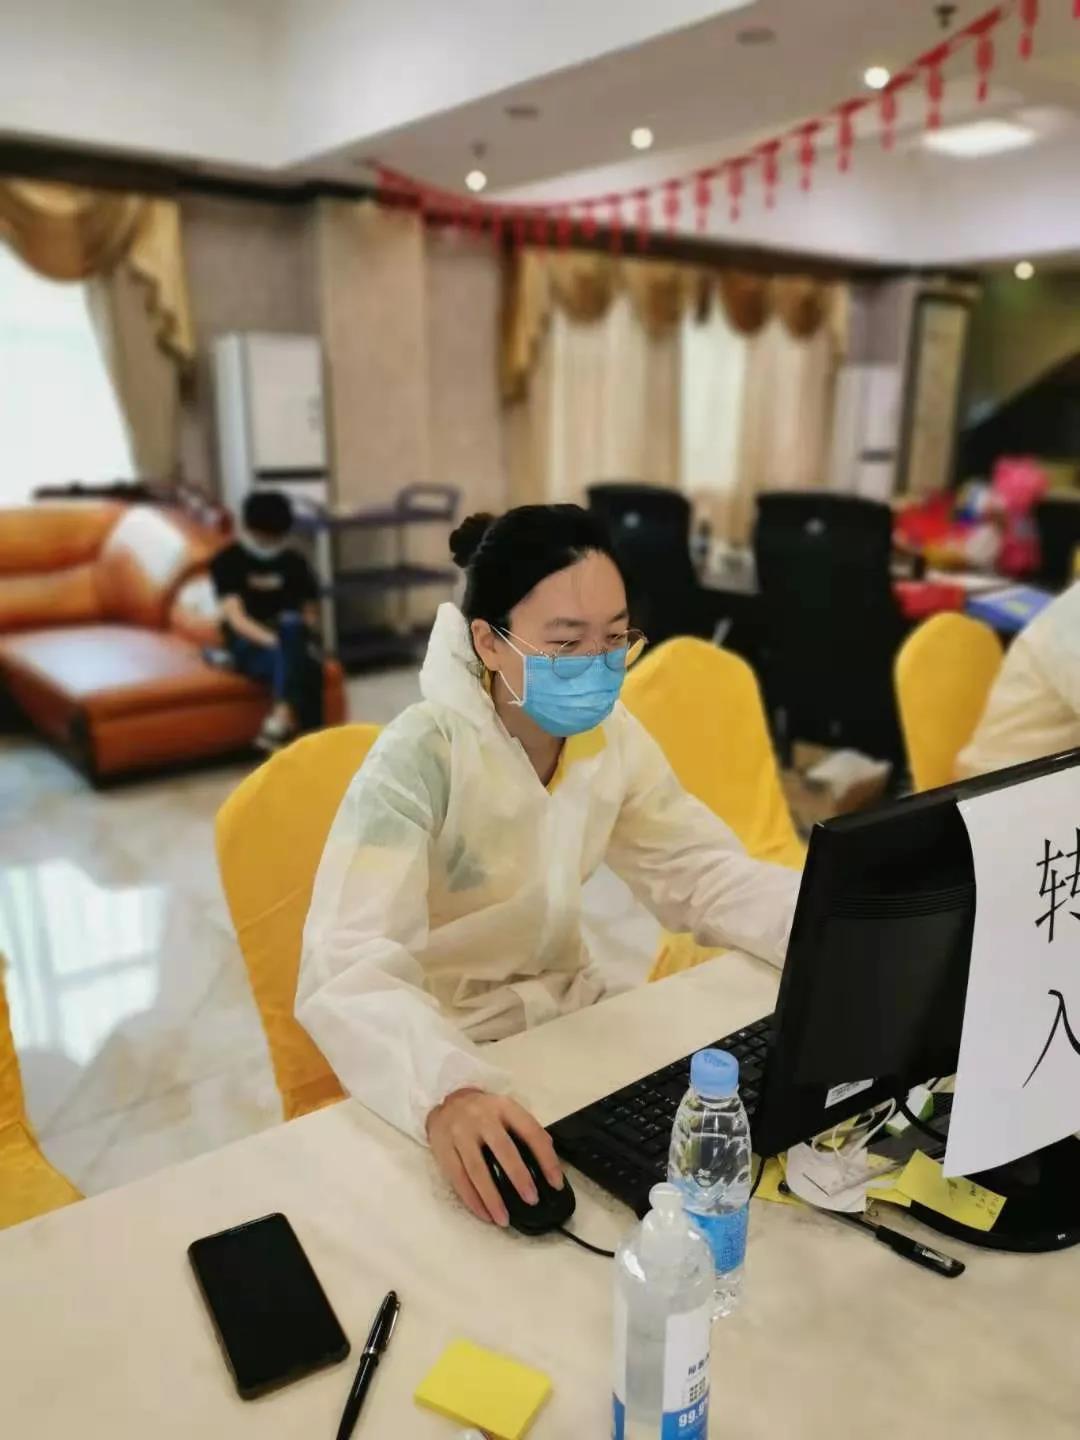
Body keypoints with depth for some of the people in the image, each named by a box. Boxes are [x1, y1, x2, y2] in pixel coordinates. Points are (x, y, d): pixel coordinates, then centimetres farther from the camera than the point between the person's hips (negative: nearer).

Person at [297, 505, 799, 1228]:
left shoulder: (613, 738, -6)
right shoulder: (421, 759, -25)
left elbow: (706, 874, -2)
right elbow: (348, 971, -35)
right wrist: (446, 1091, -53)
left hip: (568, 1016, 6)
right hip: (448, 1051, -5)